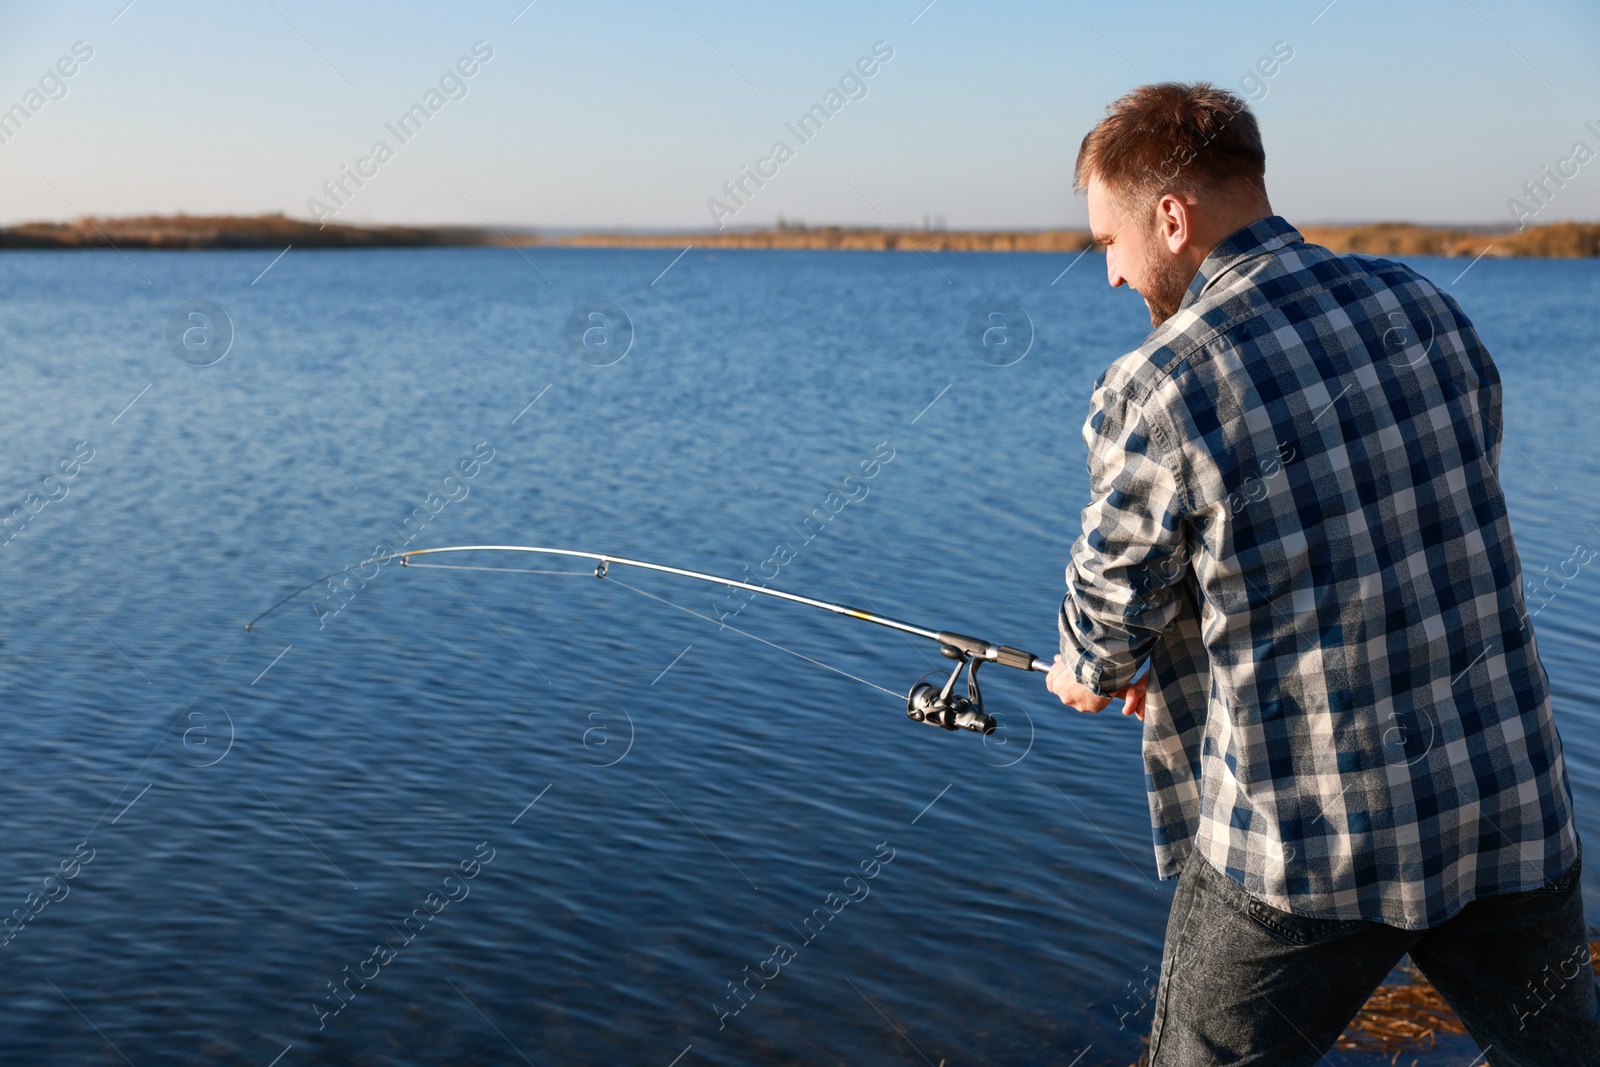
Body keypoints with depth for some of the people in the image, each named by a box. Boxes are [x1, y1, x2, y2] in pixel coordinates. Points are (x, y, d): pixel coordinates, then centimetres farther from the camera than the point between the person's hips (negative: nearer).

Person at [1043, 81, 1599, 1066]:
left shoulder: (1155, 394, -17)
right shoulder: (1427, 309, 3)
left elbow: (1112, 607, -3)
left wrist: (1087, 676, 22)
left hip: (1309, 848, -5)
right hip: (1514, 813, 5)